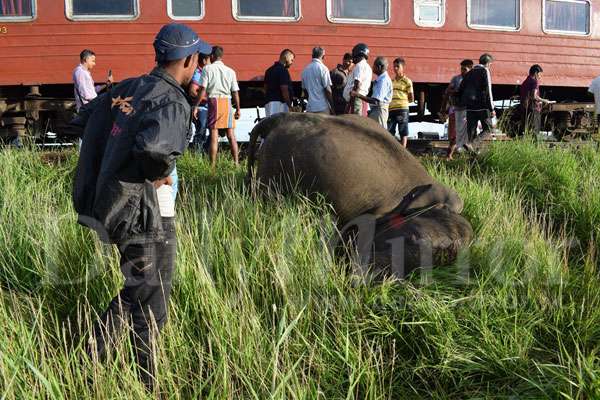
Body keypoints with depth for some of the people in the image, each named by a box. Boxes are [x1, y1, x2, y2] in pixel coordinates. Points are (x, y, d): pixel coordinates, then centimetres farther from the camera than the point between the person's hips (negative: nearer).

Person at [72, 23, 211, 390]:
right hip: (146, 212, -8)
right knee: (150, 306, 7)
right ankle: (146, 386, 19)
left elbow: (86, 117, 17)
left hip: (115, 204, 8)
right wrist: (159, 174, -17)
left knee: (137, 289, 25)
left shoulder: (131, 88, 7)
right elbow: (152, 147, -38)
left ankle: (92, 360, 31)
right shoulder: (173, 103, -18)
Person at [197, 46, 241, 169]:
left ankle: (213, 165, -3)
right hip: (227, 101, 3)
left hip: (214, 100, -3)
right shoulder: (230, 71, 10)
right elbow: (235, 92, 9)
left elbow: (203, 89, -7)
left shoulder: (207, 68, 0)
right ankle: (236, 162, 9)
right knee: (231, 135, 9)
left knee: (214, 135, -2)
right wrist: (238, 108, 15)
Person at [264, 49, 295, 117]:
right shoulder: (283, 70, -11)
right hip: (280, 103, -9)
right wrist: (290, 106, -9)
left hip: (268, 103, 9)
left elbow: (265, 87, 20)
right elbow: (284, 89, -16)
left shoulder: (269, 70, 17)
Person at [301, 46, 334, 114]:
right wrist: (332, 107, -5)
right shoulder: (323, 68, -9)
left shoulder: (305, 70, 9)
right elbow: (327, 90, -11)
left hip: (310, 107, 6)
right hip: (322, 107, -6)